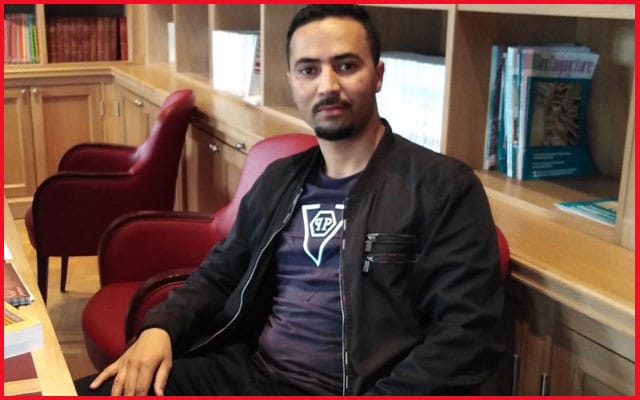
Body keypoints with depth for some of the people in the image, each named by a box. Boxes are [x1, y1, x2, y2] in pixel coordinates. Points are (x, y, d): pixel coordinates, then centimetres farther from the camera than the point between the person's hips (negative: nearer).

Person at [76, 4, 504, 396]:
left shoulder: (444, 187, -6)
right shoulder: (280, 180, 13)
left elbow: (467, 334, -12)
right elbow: (221, 273, 20)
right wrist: (160, 327, 1)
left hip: (350, 390, -6)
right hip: (245, 373, 6)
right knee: (96, 392, -11)